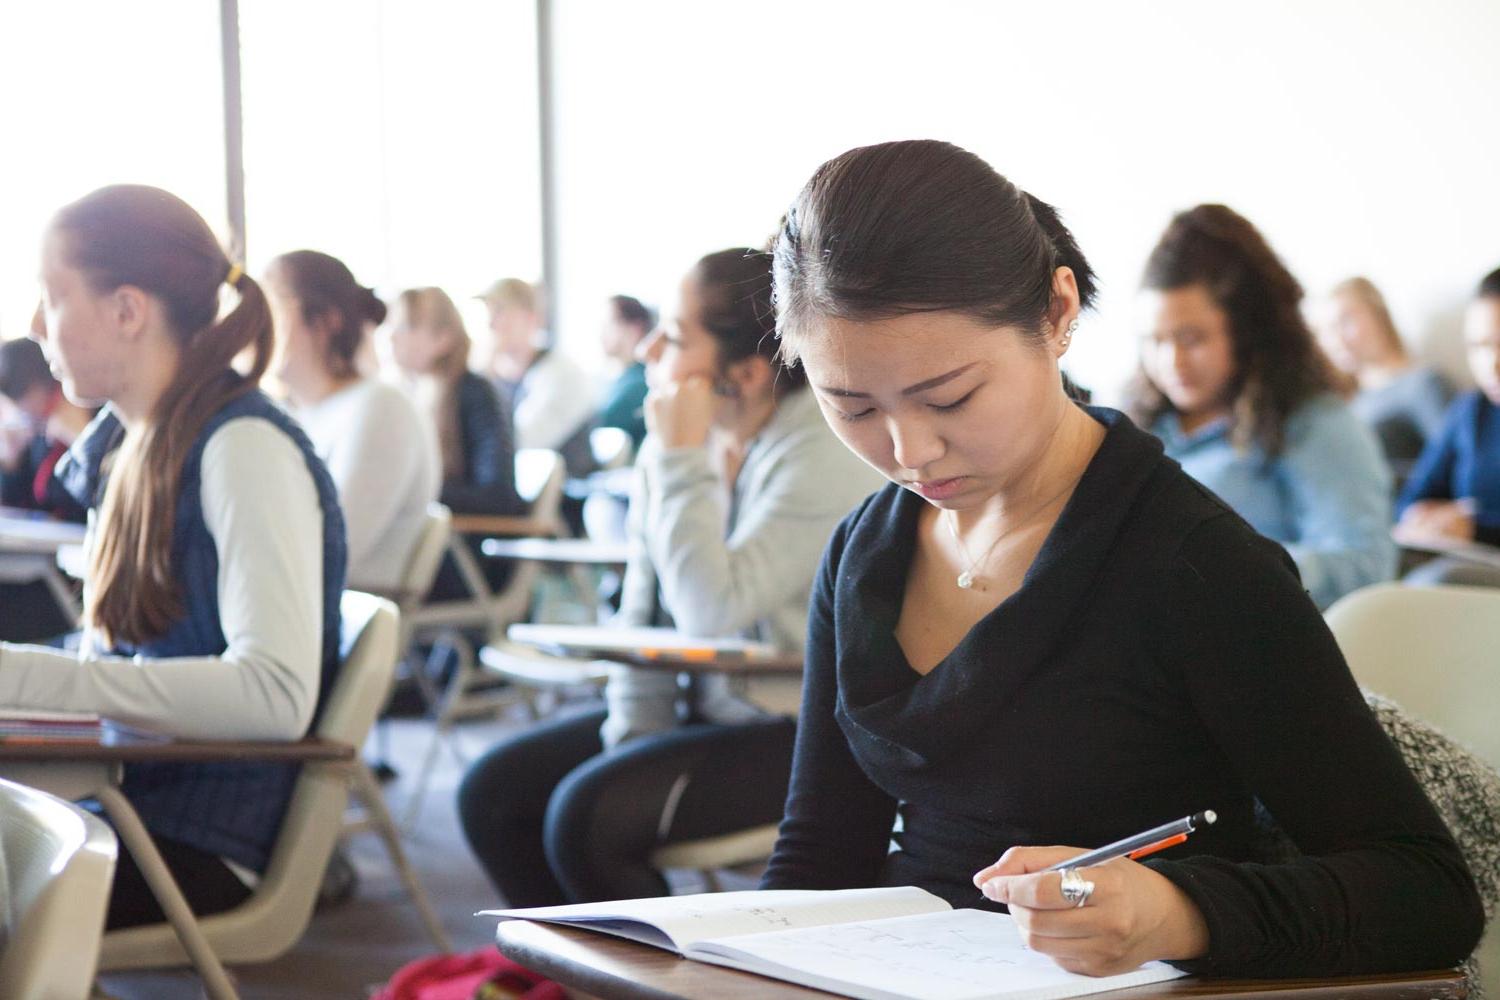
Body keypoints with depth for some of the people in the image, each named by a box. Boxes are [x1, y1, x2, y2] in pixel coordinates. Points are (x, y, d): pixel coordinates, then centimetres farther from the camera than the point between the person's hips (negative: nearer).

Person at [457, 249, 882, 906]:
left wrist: (680, 458, -21)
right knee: (494, 791, -2)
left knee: (588, 813, -23)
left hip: (797, 729, -8)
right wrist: (634, 736, -3)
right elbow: (642, 612, 9)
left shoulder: (824, 453, -20)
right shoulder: (671, 441, 5)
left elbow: (711, 611, -28)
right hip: (702, 711, 8)